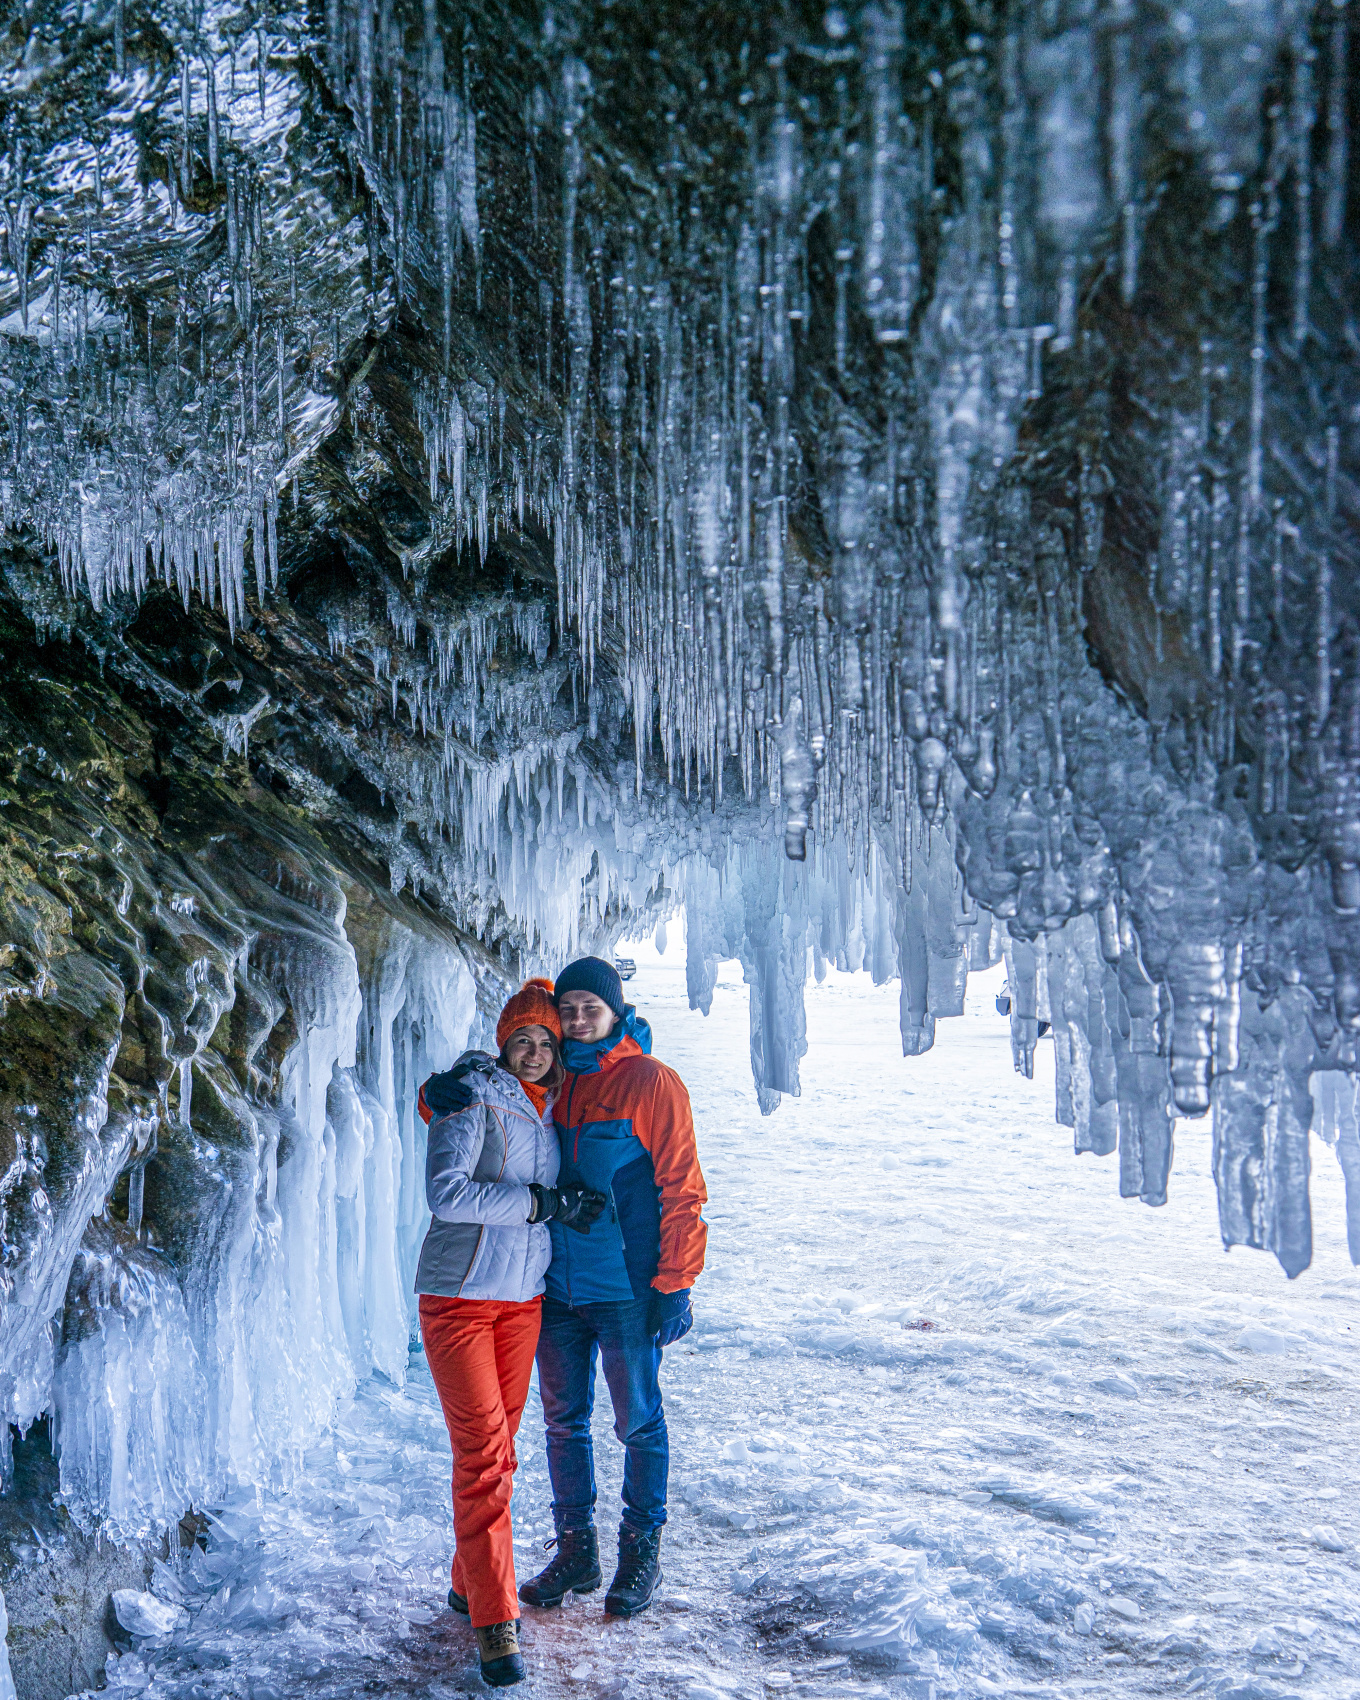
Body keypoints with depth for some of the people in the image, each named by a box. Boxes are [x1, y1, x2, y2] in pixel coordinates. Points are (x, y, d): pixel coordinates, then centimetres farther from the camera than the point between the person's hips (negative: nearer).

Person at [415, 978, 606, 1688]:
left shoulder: (552, 1110, 11)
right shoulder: (471, 1099, -10)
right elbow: (446, 1192, -23)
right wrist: (545, 1202, -22)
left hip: (524, 1297, 6)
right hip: (459, 1294, -6)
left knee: (498, 1448, 12)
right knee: (481, 1451, -10)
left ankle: (469, 1584, 27)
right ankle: (496, 1621, -7)